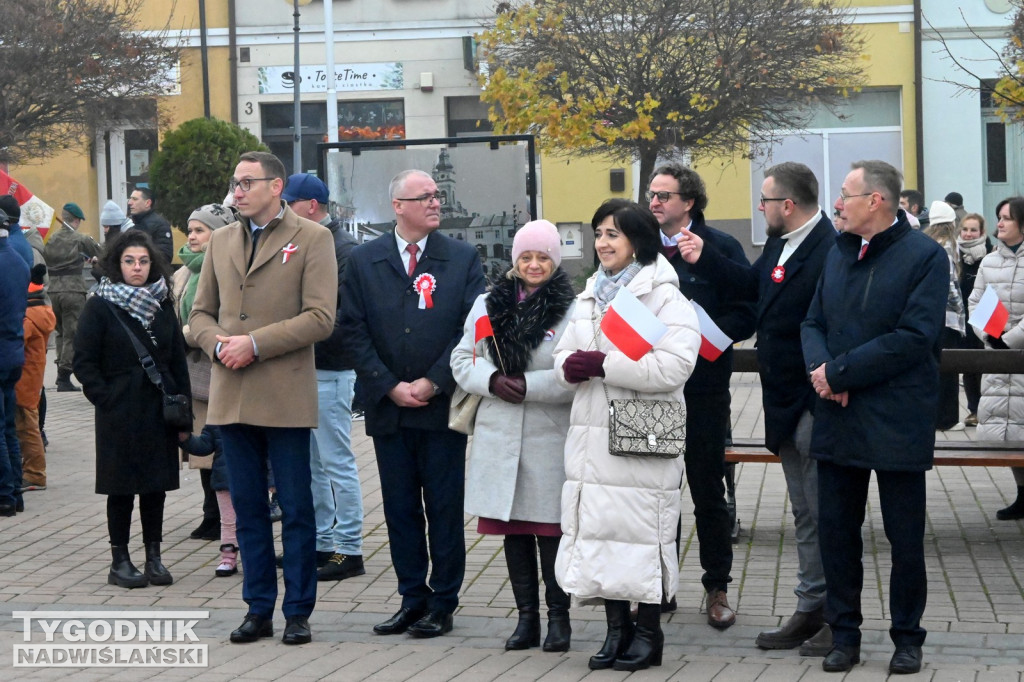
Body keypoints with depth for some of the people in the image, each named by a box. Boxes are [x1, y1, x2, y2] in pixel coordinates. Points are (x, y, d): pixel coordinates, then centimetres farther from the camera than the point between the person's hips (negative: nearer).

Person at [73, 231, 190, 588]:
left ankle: (154, 557, 14)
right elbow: (84, 362, -5)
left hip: (159, 410, 4)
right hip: (120, 414, -4)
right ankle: (120, 561, 9)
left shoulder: (163, 305, 8)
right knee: (122, 487, 2)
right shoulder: (100, 306, -4)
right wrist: (106, 400, -12)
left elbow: (177, 359, 10)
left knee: (156, 485, 6)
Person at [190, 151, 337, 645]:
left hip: (285, 396, -5)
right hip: (231, 396, 5)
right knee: (248, 508, 10)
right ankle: (258, 609, 18)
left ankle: (298, 612, 10)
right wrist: (218, 344, -5)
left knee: (296, 510, 1)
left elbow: (320, 318, -10)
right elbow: (201, 313, 16)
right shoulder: (220, 241, 15)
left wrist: (255, 343, -15)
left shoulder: (312, 238, -1)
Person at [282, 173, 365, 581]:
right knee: (311, 463, 14)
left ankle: (349, 551, 2)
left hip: (330, 371, -9)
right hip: (301, 370, 9)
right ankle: (321, 543, 23)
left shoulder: (343, 249, -13)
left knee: (337, 463, -4)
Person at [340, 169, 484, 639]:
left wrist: (432, 382, -10)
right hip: (387, 407, 2)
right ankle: (412, 598, 17)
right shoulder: (363, 261, 6)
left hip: (442, 404, -1)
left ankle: (443, 604, 10)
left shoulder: (462, 259, 4)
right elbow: (354, 330, 2)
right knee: (400, 507, 7)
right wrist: (389, 387, -7)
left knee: (444, 508, 2)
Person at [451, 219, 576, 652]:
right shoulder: (488, 304, 11)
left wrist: (529, 385, -18)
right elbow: (462, 360, 11)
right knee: (513, 530, 9)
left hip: (549, 438, -4)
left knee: (550, 529, -1)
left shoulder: (573, 309, -5)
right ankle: (526, 616, 19)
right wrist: (492, 380, -8)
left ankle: (558, 617, 11)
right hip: (498, 435, 5)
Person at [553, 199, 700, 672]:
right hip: (592, 438, 7)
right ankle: (617, 628, 17)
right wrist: (571, 366, -9)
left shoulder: (664, 297, -6)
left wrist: (603, 364, -18)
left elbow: (674, 365, -19)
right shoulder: (590, 296, 19)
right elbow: (564, 356, 17)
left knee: (641, 531, -3)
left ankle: (648, 633, 9)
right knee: (598, 528, 6)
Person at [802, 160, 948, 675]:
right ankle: (844, 633, 20)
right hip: (838, 420, 6)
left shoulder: (925, 256, -9)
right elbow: (813, 323, 11)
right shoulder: (839, 254, 12)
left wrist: (840, 371, -17)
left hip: (897, 421, -5)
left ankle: (907, 637, 18)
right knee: (835, 531, 8)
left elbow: (916, 337, -18)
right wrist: (821, 369, -11)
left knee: (905, 537, 5)